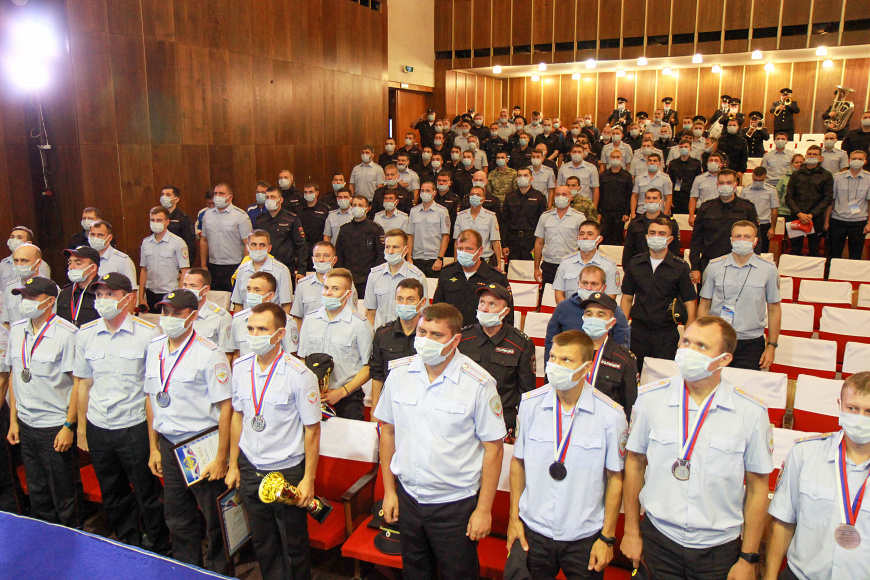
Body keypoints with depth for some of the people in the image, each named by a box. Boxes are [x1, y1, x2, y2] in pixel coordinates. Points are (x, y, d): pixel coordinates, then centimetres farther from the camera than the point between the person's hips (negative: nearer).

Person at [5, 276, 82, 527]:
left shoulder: (66, 333, -14)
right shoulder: (16, 330, 6)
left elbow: (78, 382, -13)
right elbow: (13, 374, 13)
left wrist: (69, 426, -15)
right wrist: (13, 420, 10)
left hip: (56, 427, -6)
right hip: (26, 426, 6)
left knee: (65, 494, 5)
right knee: (37, 492, 19)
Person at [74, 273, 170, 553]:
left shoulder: (148, 333, -10)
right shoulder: (85, 334, 3)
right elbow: (84, 384, 11)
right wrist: (81, 429, 11)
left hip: (134, 427, -4)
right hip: (98, 429, 5)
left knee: (147, 495, 7)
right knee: (113, 498, 18)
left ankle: (157, 551, 27)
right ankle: (128, 548, 38)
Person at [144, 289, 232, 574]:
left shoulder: (208, 353, -14)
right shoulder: (154, 348, 6)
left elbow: (225, 407, -14)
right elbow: (151, 397, 14)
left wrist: (221, 457, -15)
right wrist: (154, 448, 13)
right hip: (169, 445, 6)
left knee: (214, 519, 6)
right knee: (177, 519, 17)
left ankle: (218, 572, 26)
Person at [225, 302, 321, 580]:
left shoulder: (298, 374, -17)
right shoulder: (240, 368, -1)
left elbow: (312, 429, -12)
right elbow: (238, 416, 10)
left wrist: (308, 479, -12)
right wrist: (233, 465, 11)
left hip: (287, 471, -4)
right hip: (250, 470, 5)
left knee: (293, 545, 10)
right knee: (262, 542, 18)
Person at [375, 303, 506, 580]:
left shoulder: (478, 383, -17)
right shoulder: (399, 372, -5)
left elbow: (493, 448, -12)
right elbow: (387, 430, 5)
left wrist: (484, 509, -10)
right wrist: (389, 490, 7)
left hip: (456, 503, -4)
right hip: (408, 496, 4)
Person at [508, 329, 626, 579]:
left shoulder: (611, 415, -13)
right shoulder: (530, 404, -7)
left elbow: (615, 478, -6)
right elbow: (518, 461, 4)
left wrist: (607, 537, -2)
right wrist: (514, 517, 5)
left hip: (585, 538, -1)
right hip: (532, 530, 2)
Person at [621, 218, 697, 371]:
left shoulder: (680, 267, 0)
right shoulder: (634, 264, 7)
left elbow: (689, 304, 0)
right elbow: (627, 298, 10)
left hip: (667, 333, -2)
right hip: (638, 331, 2)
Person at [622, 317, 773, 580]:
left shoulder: (752, 412, -11)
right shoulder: (650, 398, -8)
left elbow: (758, 487, -3)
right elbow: (635, 462, 2)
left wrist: (748, 558, 0)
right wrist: (631, 531, 5)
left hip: (719, 547, 0)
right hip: (659, 538, 1)